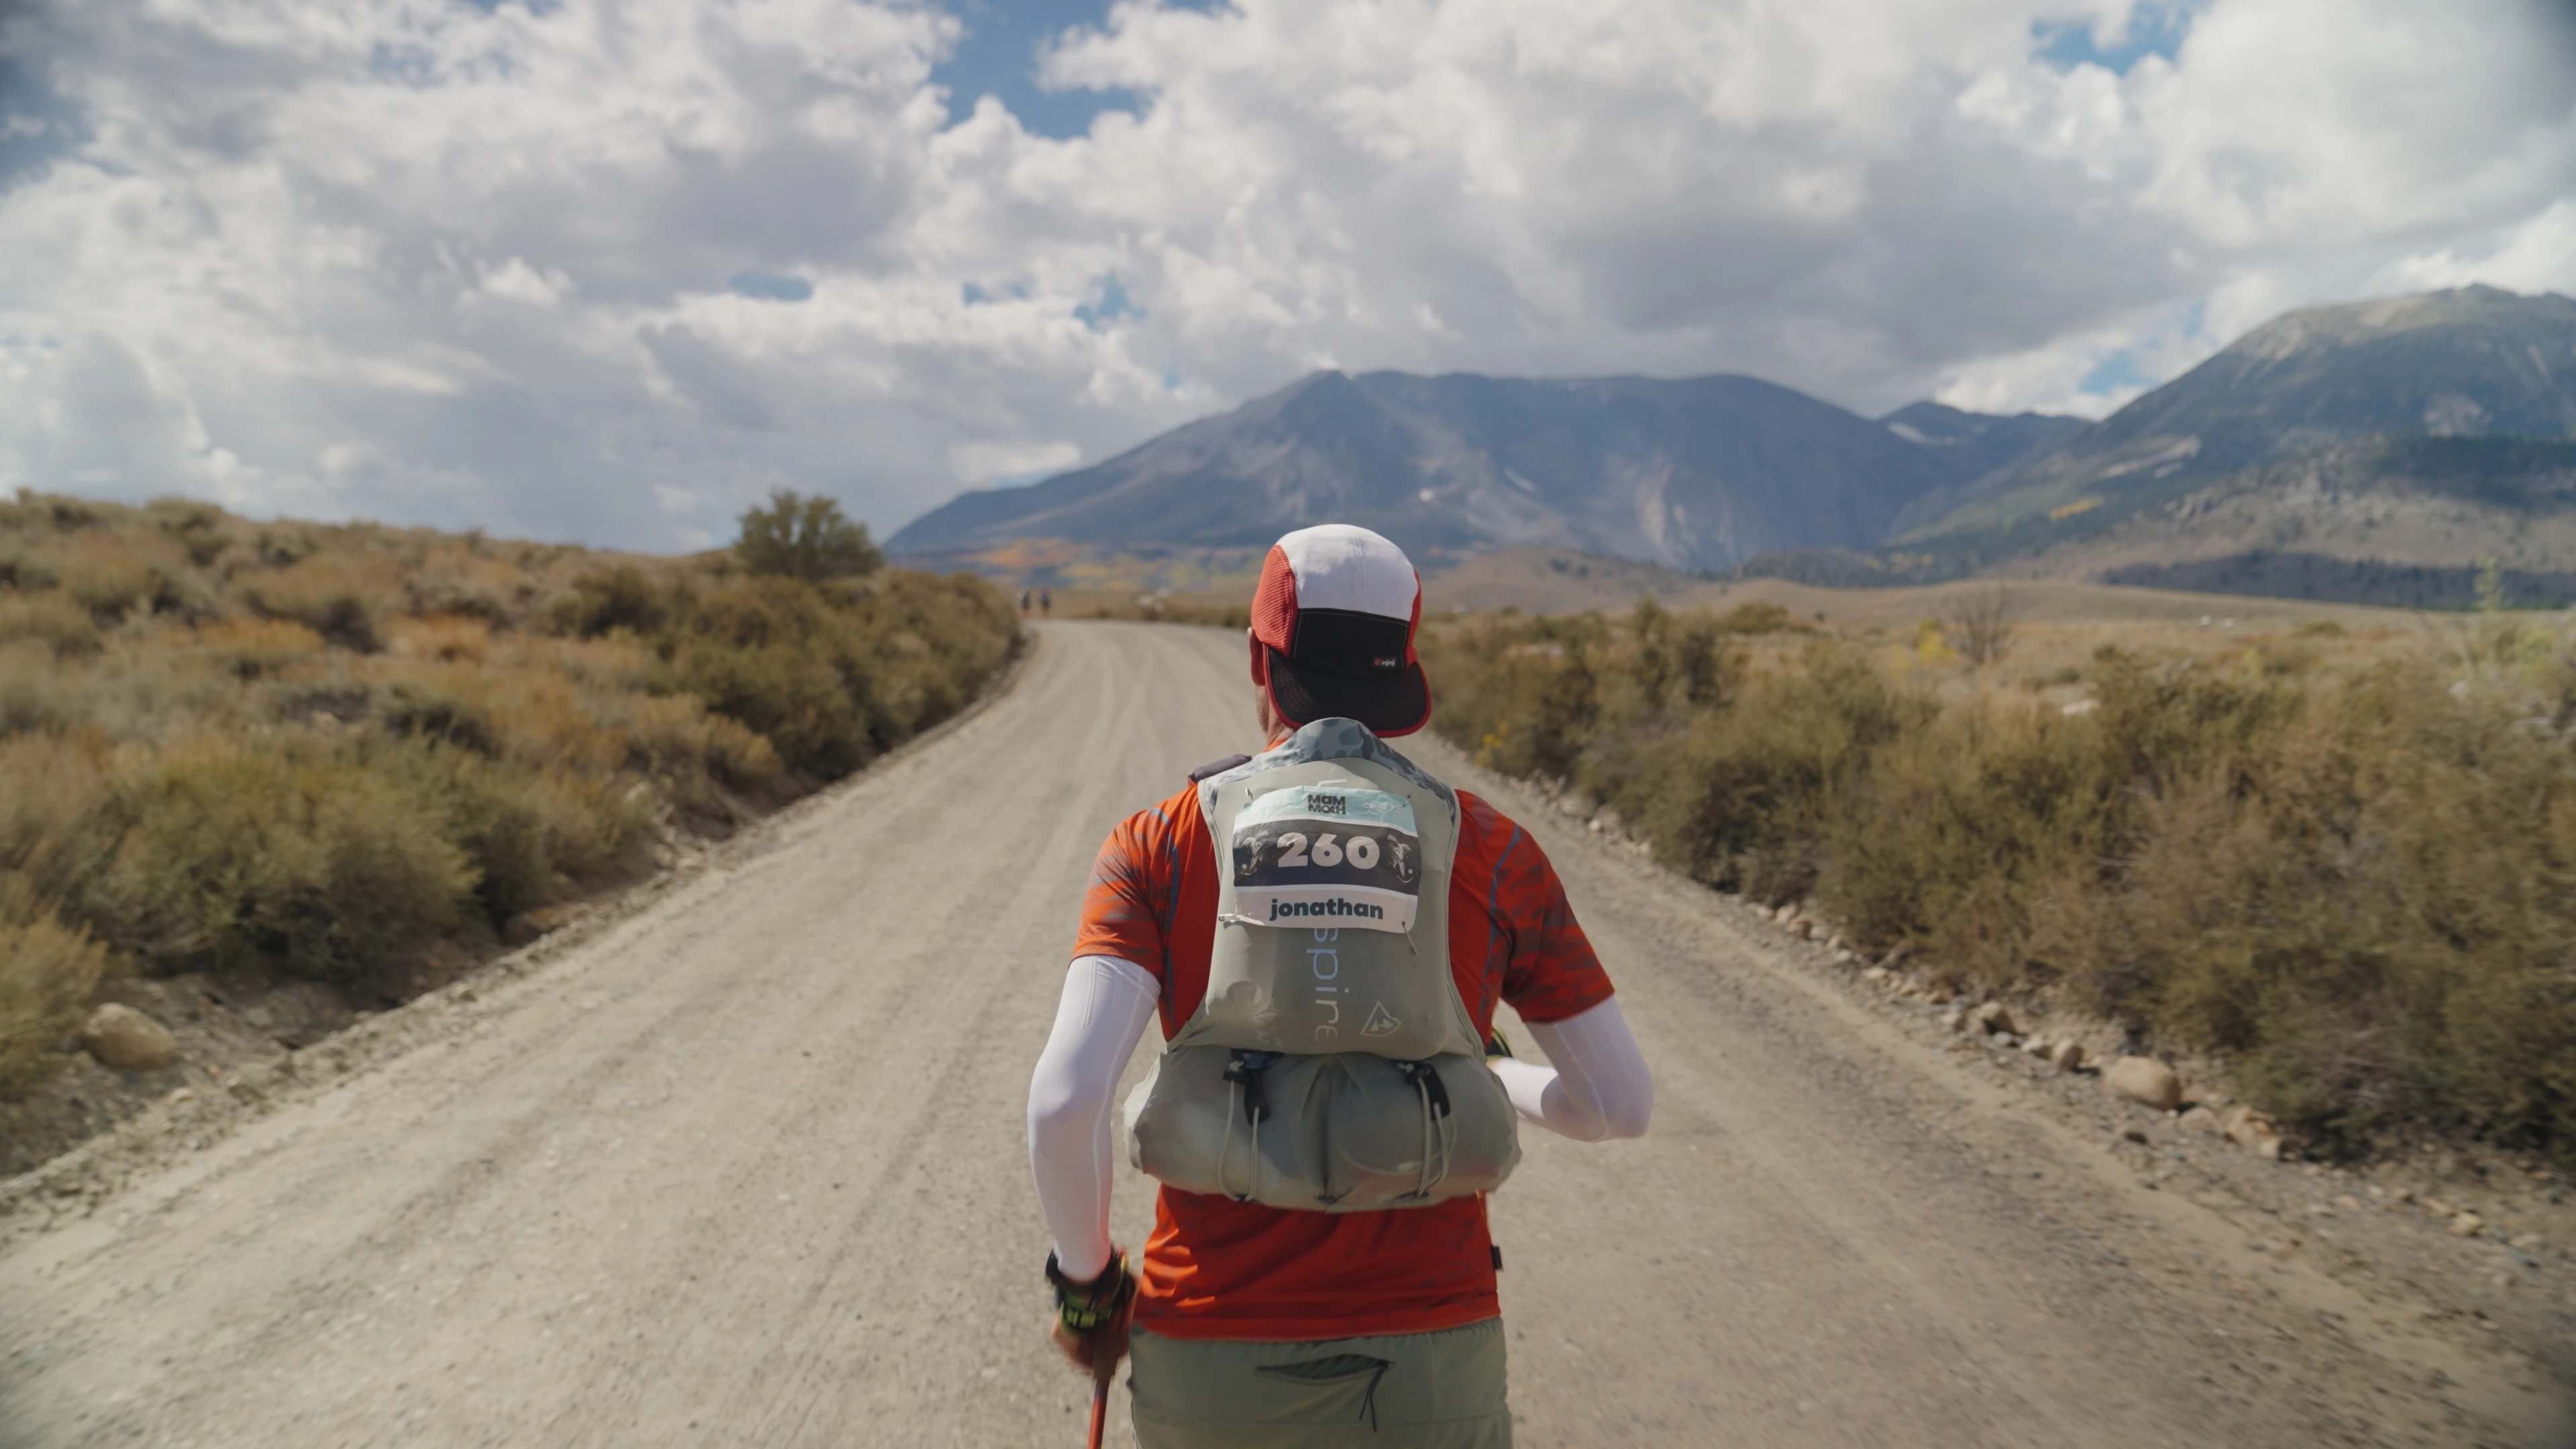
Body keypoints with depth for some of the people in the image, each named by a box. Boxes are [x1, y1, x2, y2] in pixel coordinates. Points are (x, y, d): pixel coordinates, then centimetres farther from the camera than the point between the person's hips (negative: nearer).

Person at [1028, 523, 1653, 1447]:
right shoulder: (1492, 852, -1)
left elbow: (1064, 1100, -16)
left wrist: (1084, 1278, 3)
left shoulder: (1158, 847, -4)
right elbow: (1621, 1102, 3)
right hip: (1426, 1364, 0)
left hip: (1211, 1363, 1)